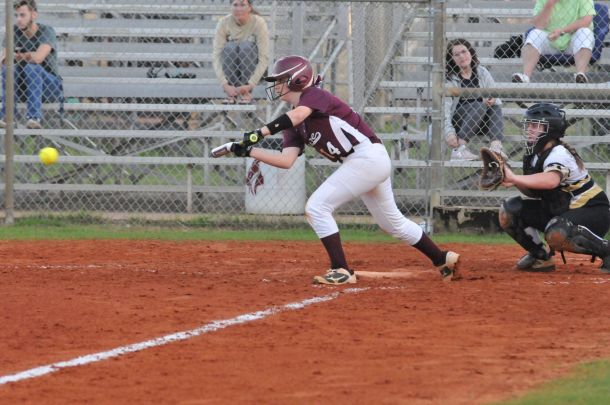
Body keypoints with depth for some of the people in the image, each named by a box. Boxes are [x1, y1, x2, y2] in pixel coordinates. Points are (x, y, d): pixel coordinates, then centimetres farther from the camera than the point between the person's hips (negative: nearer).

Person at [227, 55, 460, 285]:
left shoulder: (315, 95, -9)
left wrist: (261, 133, -39)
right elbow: (287, 161, 2)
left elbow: (298, 115, -32)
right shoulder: (294, 126, 14)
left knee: (317, 207, -14)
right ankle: (443, 259, 35)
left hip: (368, 156, -10)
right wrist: (249, 151, -7)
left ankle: (342, 271, -13)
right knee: (391, 222, 22)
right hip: (375, 163, 10)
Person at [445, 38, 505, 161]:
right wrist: (449, 133, -30)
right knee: (479, 105, -29)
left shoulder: (482, 73, 7)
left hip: (481, 123, 4)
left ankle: (496, 146, -42)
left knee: (495, 107, -23)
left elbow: (498, 100, 4)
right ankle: (458, 149, -40)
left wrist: (493, 100, -22)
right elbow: (444, 109, -14)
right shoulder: (449, 79, -5)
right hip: (458, 122, -4)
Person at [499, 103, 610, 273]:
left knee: (557, 234, -40)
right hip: (558, 211, 9)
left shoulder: (559, 154, -24)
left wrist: (514, 178, -50)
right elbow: (535, 192, 7)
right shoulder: (536, 154, 3)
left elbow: (551, 181, -46)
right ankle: (541, 257, 11)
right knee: (509, 211, -2)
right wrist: (515, 182, -13)